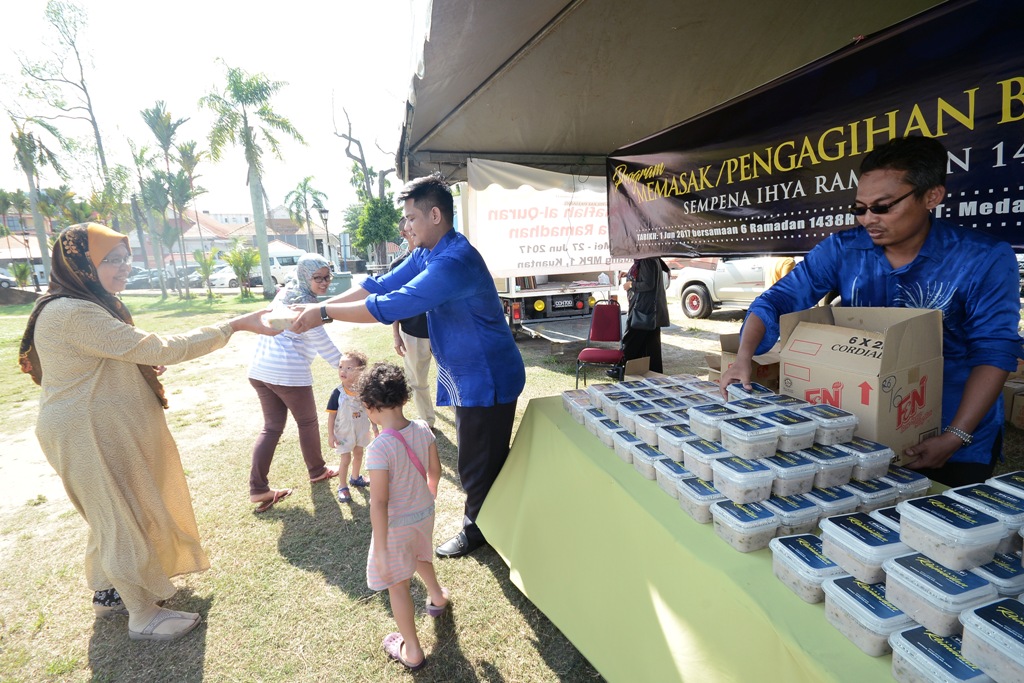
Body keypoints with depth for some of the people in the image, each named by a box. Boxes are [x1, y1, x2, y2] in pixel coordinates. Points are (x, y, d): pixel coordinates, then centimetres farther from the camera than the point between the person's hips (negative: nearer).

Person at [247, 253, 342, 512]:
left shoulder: (286, 293, 15)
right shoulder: (304, 303, -12)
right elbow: (322, 344, -12)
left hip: (260, 369, 8)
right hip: (288, 372, -8)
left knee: (272, 426, 13)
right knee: (308, 422, 12)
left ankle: (258, 488, 10)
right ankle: (317, 471, 29)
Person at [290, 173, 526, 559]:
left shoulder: (454, 262, -29)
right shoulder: (426, 255, 5)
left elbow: (389, 307, -31)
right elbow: (380, 286, 6)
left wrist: (324, 314, -22)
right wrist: (319, 307, -1)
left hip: (487, 379, -9)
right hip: (468, 377, 10)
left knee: (478, 464, 7)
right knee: (487, 458, 22)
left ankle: (476, 530, 28)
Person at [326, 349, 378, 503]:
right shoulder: (337, 393, -21)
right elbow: (331, 414, -14)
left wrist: (375, 428, 3)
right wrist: (330, 435, -13)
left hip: (361, 430, 4)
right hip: (344, 432, -3)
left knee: (358, 454, 21)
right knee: (346, 459, 3)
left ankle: (355, 478, 46)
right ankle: (342, 487, 23)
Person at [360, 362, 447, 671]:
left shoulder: (379, 448, -31)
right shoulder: (422, 429, -13)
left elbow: (379, 502, -26)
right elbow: (435, 470, 2)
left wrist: (380, 547, -16)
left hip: (397, 524, -6)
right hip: (425, 512, 6)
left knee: (397, 584, 15)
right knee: (419, 555, 35)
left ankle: (412, 652, 30)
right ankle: (437, 596, 61)